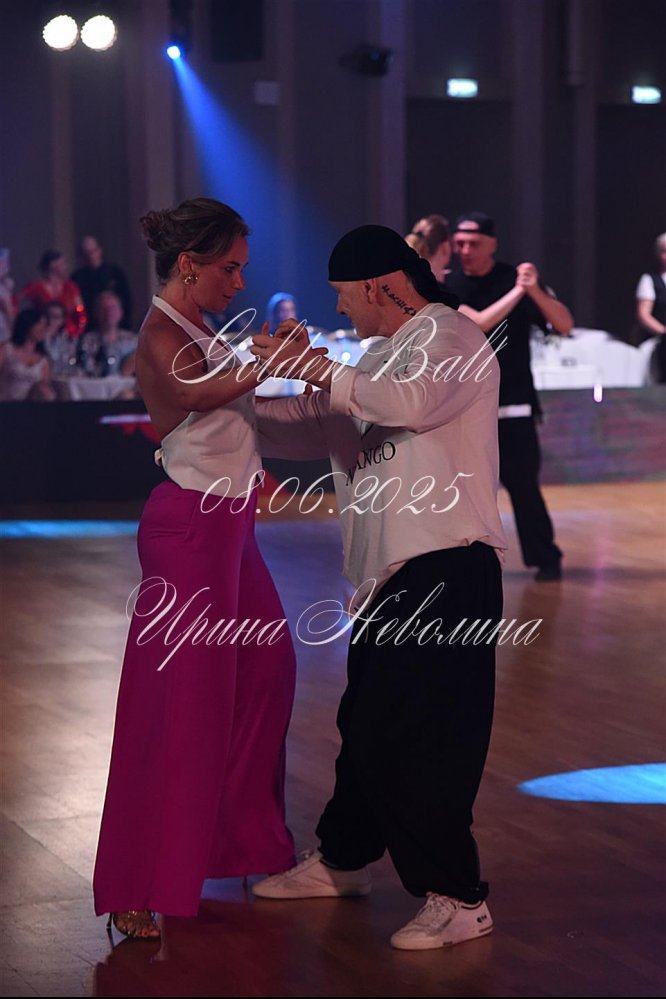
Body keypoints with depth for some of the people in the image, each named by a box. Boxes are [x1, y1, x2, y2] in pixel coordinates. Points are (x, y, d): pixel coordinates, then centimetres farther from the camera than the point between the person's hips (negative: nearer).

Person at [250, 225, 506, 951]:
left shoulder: (447, 338, -9)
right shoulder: (387, 355, 20)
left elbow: (412, 401, -31)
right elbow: (314, 427, 26)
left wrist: (318, 369, -26)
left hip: (446, 569, -9)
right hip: (393, 573, 9)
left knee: (411, 737, -10)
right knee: (367, 725, 18)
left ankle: (457, 900, -3)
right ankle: (341, 862, 33)